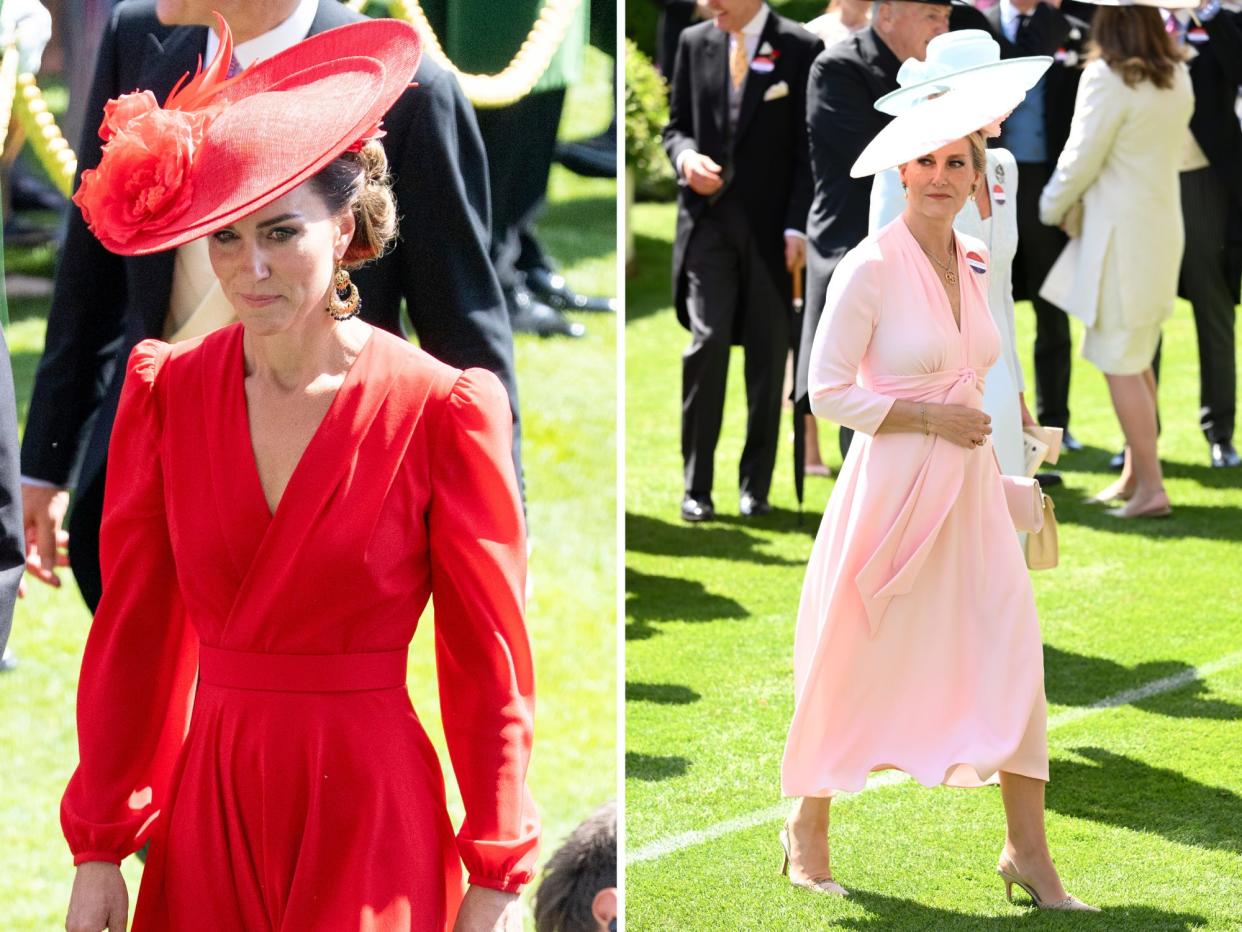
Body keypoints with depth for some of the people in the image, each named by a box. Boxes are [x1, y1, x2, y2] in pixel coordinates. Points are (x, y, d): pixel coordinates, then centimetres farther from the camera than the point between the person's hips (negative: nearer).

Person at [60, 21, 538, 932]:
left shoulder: (440, 410, -8)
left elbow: (490, 662, -4)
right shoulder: (166, 391, 2)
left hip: (371, 822, -3)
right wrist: (98, 847, 3)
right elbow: (131, 631, 5)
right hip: (207, 812, 3)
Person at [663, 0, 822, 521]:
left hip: (771, 224, -2)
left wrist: (797, 226, -10)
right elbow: (676, 124, 16)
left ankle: (755, 486, 11)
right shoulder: (695, 43, 8)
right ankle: (697, 485, -3)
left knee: (768, 354, 2)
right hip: (708, 218, 2)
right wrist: (685, 156, -8)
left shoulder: (799, 49, -2)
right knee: (706, 342, -9)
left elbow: (809, 147, -3)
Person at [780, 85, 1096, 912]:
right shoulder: (871, 267, -12)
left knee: (1014, 659, -3)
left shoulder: (977, 263, 7)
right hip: (892, 487, -5)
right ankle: (808, 829, 25)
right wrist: (931, 418, -16)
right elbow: (827, 391, -13)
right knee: (857, 665, 5)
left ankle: (1028, 852, 3)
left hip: (970, 487, 5)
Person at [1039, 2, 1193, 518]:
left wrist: (1053, 208, 7)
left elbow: (1080, 160, -12)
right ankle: (1134, 474, 24)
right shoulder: (1176, 77, 7)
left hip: (1120, 233, -8)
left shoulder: (1108, 78, -16)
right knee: (1136, 361, 18)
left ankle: (1150, 489, -5)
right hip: (1163, 225, 8)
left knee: (1121, 366, -3)